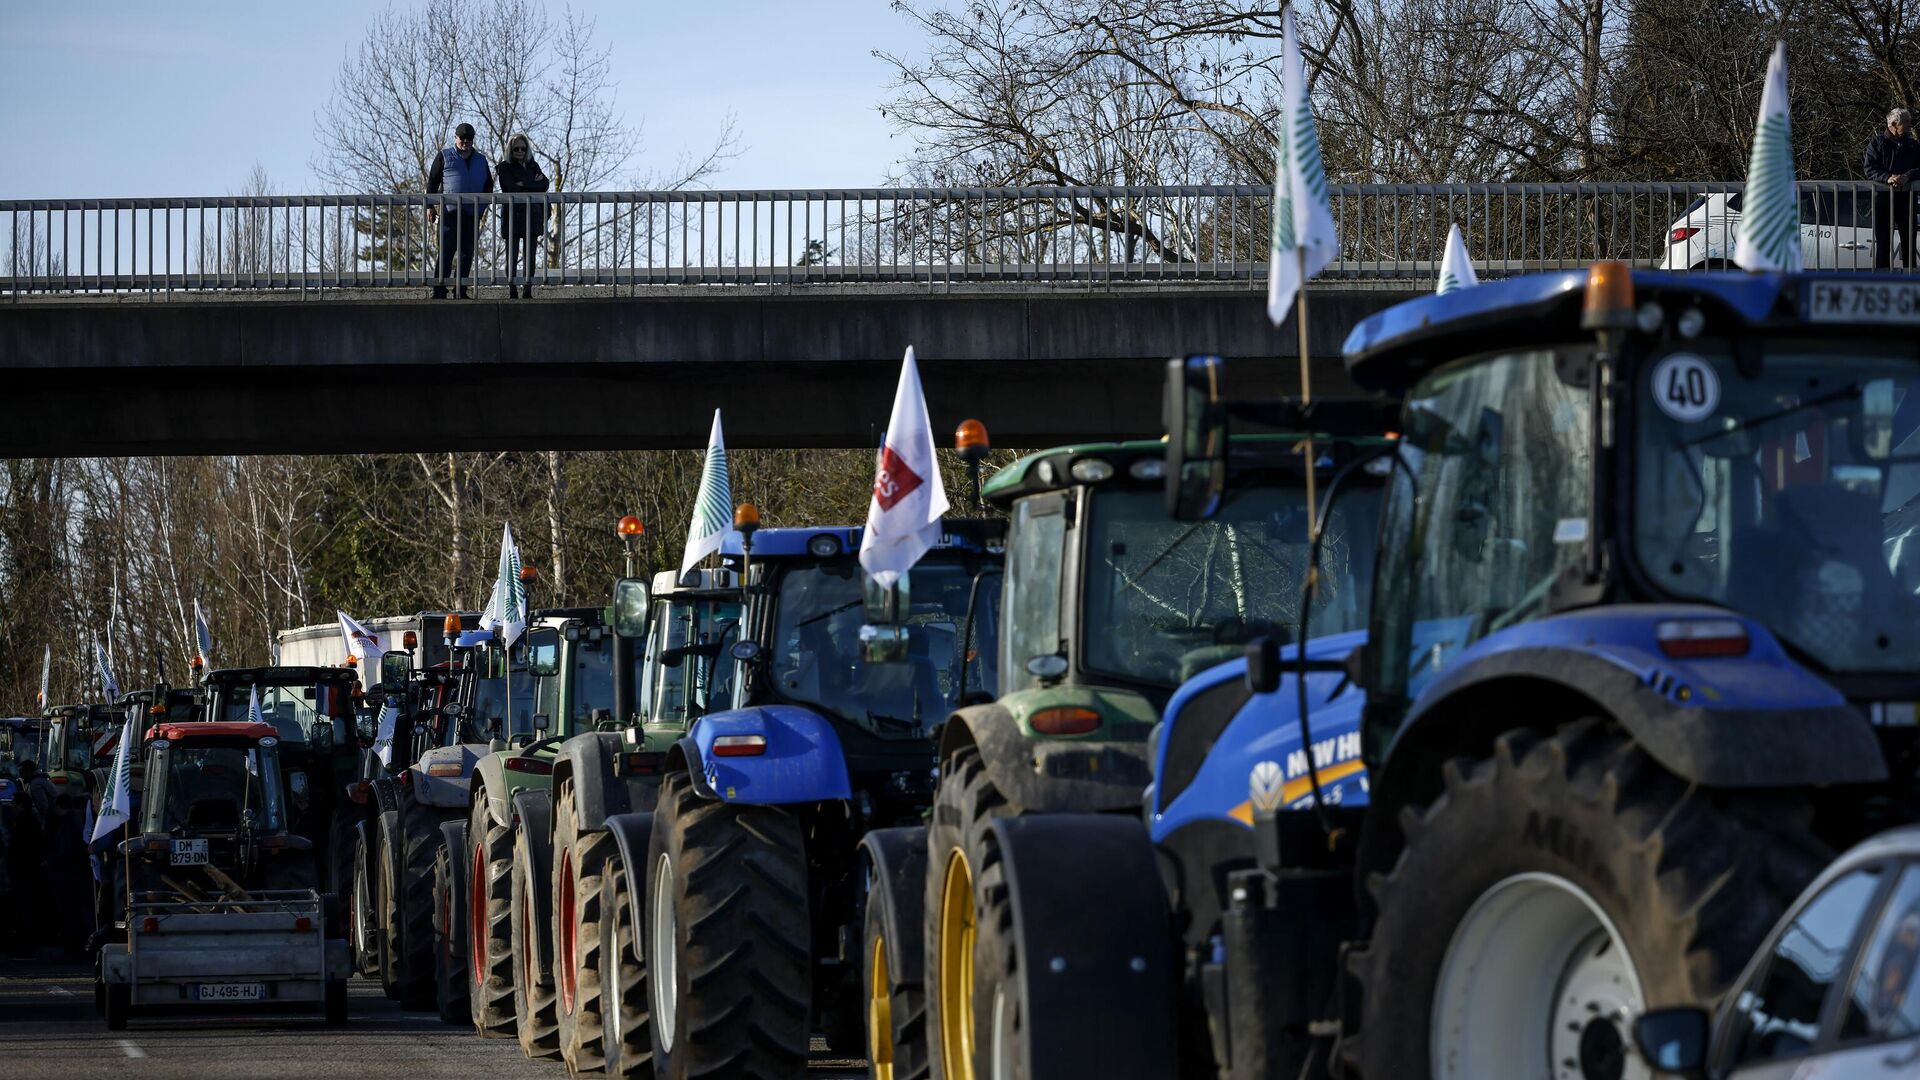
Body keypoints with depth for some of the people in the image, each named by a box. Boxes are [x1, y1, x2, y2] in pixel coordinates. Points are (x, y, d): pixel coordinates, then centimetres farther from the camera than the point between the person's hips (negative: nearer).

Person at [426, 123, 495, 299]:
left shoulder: (480, 160, 17)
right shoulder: (445, 157, 7)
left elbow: (488, 185, 24)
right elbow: (433, 182, 5)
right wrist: (430, 206, -3)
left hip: (473, 213, 4)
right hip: (450, 211, -4)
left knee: (467, 253, 5)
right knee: (446, 251, -9)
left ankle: (461, 290, 10)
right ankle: (439, 290, -11)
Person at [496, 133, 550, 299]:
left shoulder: (533, 166, 17)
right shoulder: (505, 167, 5)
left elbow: (545, 184, 3)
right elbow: (512, 188, -9)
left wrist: (525, 185, -8)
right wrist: (535, 183, -6)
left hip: (532, 215, 3)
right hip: (512, 215, -3)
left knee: (531, 257, -1)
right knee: (512, 256, -5)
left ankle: (528, 291, 2)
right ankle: (512, 291, -3)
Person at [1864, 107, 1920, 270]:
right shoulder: (1877, 143, 2)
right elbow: (1870, 170, -6)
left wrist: (1907, 177, -18)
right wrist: (1887, 178, -23)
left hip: (1907, 198, 2)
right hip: (1883, 197, -2)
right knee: (1882, 242, 2)